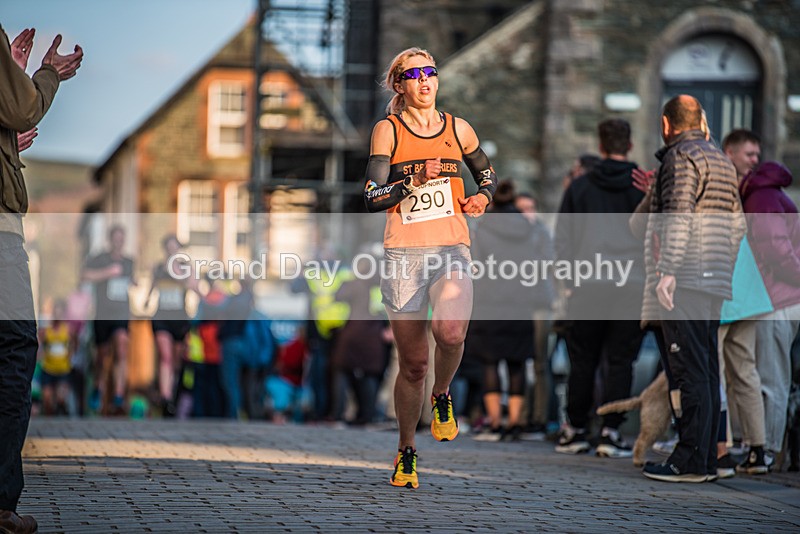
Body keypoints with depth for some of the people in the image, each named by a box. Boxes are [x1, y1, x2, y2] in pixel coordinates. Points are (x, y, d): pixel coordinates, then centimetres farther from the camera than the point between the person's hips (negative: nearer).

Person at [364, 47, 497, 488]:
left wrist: (483, 196, 7)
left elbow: (486, 172, 28)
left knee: (450, 332, -29)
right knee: (413, 362, 3)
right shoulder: (388, 130, 3)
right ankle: (406, 452, 23)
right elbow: (372, 198, -4)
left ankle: (442, 396, 4)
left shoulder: (458, 129, 11)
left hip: (451, 250, 1)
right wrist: (415, 180, -18)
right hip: (403, 253, -1)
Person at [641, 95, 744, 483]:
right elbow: (737, 225, 21)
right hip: (713, 284, 9)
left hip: (683, 282, -9)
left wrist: (666, 271, -22)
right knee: (706, 370, 10)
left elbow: (678, 218, -18)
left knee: (687, 371, -11)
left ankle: (690, 460, -14)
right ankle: (706, 458, 12)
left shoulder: (682, 157, -6)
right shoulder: (722, 161, 21)